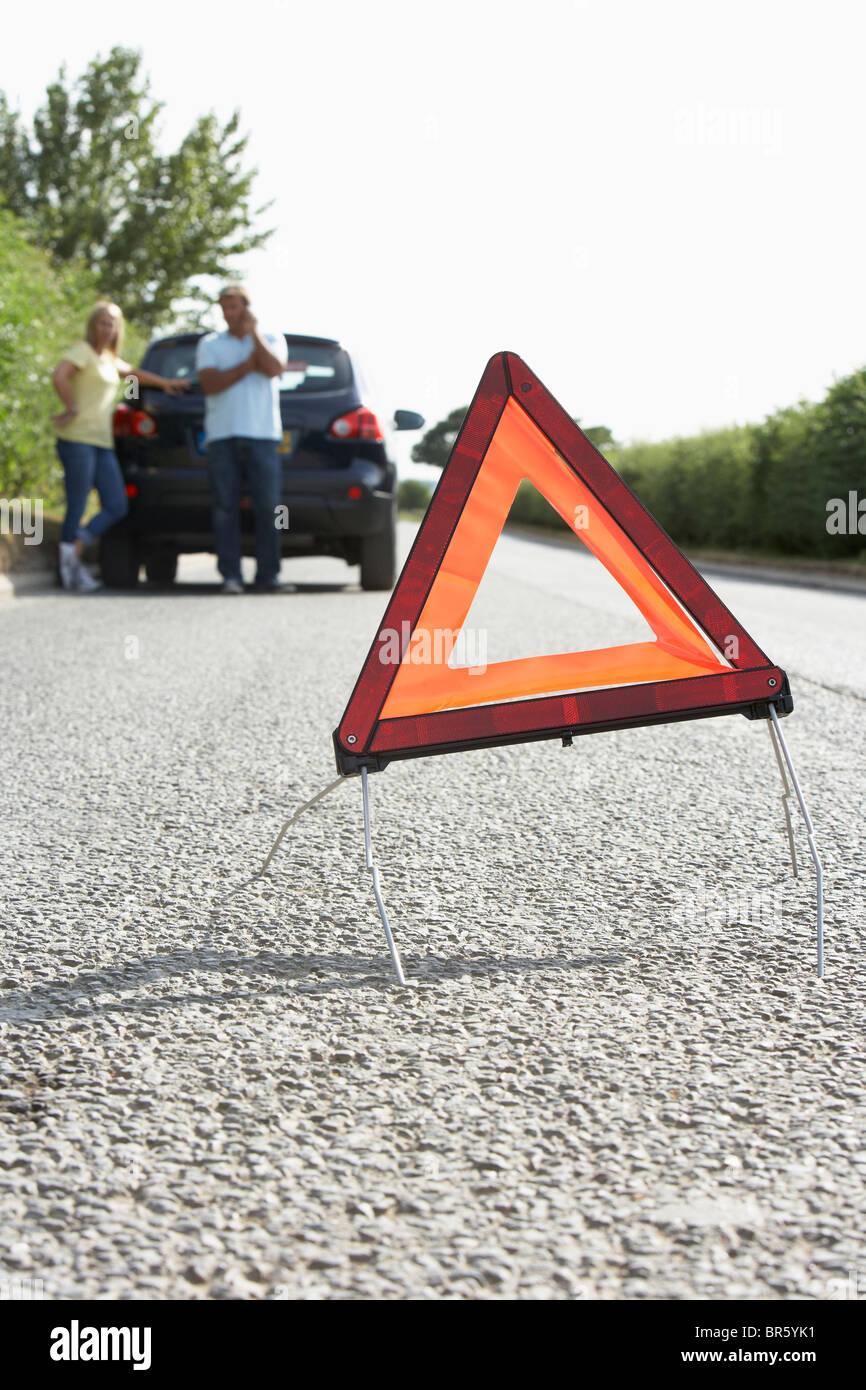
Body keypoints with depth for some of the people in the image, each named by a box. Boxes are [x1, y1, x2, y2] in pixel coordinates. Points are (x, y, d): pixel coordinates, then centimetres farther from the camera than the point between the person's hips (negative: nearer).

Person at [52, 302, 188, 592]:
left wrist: (166, 383, 50)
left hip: (102, 443, 8)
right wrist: (71, 409, -14)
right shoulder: (83, 351, -4)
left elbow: (133, 373, 43)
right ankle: (71, 567, -4)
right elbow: (59, 376, -21)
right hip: (78, 439, -8)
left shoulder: (110, 359, 23)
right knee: (77, 507, -8)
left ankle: (73, 551, -2)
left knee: (117, 507, -4)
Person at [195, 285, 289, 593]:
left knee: (268, 506, -6)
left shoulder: (271, 339, 14)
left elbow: (273, 368, -7)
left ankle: (268, 574, 1)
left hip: (262, 435, 0)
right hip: (221, 436, 1)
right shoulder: (210, 344, 14)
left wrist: (253, 333, -1)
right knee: (225, 507, -6)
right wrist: (249, 364, -4)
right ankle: (231, 576, -5)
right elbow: (210, 384, -2)